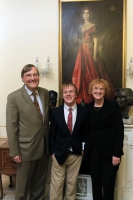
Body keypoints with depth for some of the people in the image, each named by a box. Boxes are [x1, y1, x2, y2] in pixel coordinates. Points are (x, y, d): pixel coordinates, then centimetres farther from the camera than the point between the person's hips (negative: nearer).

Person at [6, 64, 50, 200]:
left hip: (44, 146, 5)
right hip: (26, 148, -4)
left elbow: (48, 118, 9)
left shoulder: (45, 93, 3)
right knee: (23, 184, 14)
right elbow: (11, 126, -11)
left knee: (40, 182, 21)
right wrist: (14, 152, -12)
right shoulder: (14, 97, -12)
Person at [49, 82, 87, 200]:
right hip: (59, 153, 0)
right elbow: (52, 134, 0)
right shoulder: (55, 112, -4)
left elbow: (86, 131, 5)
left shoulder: (84, 111, -4)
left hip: (76, 154, 1)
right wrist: (52, 151, -3)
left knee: (72, 183, 14)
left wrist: (83, 148, 0)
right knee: (56, 184, 6)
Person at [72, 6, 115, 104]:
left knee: (91, 73, -4)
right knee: (81, 73, 2)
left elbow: (96, 42, -6)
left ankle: (93, 96, 4)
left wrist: (95, 56, -13)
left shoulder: (93, 26, -1)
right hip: (81, 53, 5)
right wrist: (79, 53, 7)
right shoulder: (80, 27, 15)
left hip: (90, 52, -5)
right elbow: (79, 41, 15)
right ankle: (82, 95, 9)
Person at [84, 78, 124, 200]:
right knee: (95, 183, 11)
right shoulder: (88, 108, 7)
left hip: (109, 151, -3)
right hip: (93, 151, 4)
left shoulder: (113, 106, -5)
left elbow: (119, 130, -8)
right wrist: (85, 148, 2)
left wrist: (117, 153, -12)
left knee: (108, 184, 1)